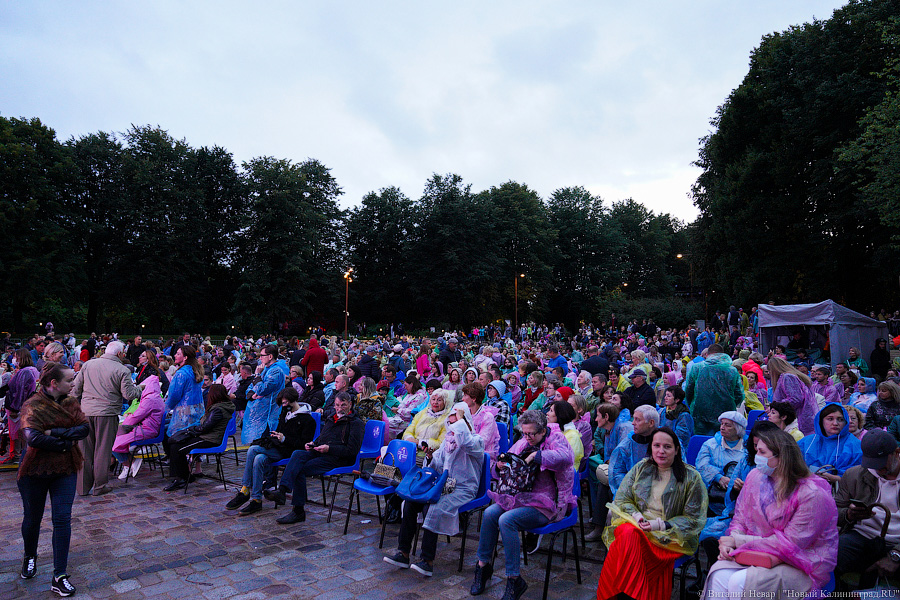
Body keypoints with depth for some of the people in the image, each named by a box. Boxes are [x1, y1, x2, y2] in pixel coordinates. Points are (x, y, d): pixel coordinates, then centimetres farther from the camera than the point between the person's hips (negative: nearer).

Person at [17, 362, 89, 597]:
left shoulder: (71, 402, 0)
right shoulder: (32, 406, -14)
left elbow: (85, 428, -11)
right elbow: (33, 438, -27)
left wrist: (55, 432, -22)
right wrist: (66, 443, -19)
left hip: (65, 470, 3)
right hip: (35, 471, -3)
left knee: (62, 520, -1)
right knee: (33, 518, 16)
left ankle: (59, 577, 5)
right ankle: (30, 557, 46)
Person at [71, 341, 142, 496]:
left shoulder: (88, 364, 9)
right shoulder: (122, 370, -5)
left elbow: (76, 388, 12)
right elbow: (129, 394, -9)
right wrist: (139, 388, 10)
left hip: (86, 412, 4)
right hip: (107, 413, -4)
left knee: (85, 450, 11)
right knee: (103, 450, 5)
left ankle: (83, 487, 18)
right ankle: (100, 486, 11)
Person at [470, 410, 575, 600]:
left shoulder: (556, 440, -6)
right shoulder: (522, 444, 12)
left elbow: (565, 457, -32)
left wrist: (535, 455, -26)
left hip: (547, 504, -7)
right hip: (521, 497, 7)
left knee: (507, 520, -27)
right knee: (490, 513, -15)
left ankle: (514, 580, -17)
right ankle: (483, 565, 3)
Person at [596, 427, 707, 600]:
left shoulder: (691, 477, 2)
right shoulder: (641, 468, 11)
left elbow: (693, 518, 0)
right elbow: (621, 499, 12)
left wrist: (660, 525, -13)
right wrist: (636, 516, -10)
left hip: (670, 534, -3)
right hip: (634, 524, 3)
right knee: (629, 534, -35)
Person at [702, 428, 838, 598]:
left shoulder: (813, 495, -18)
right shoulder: (755, 476, 2)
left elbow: (790, 544, -18)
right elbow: (740, 519, 11)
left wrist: (738, 541, -15)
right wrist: (730, 542, -11)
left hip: (802, 567, -5)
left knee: (739, 583, -30)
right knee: (719, 575, -25)